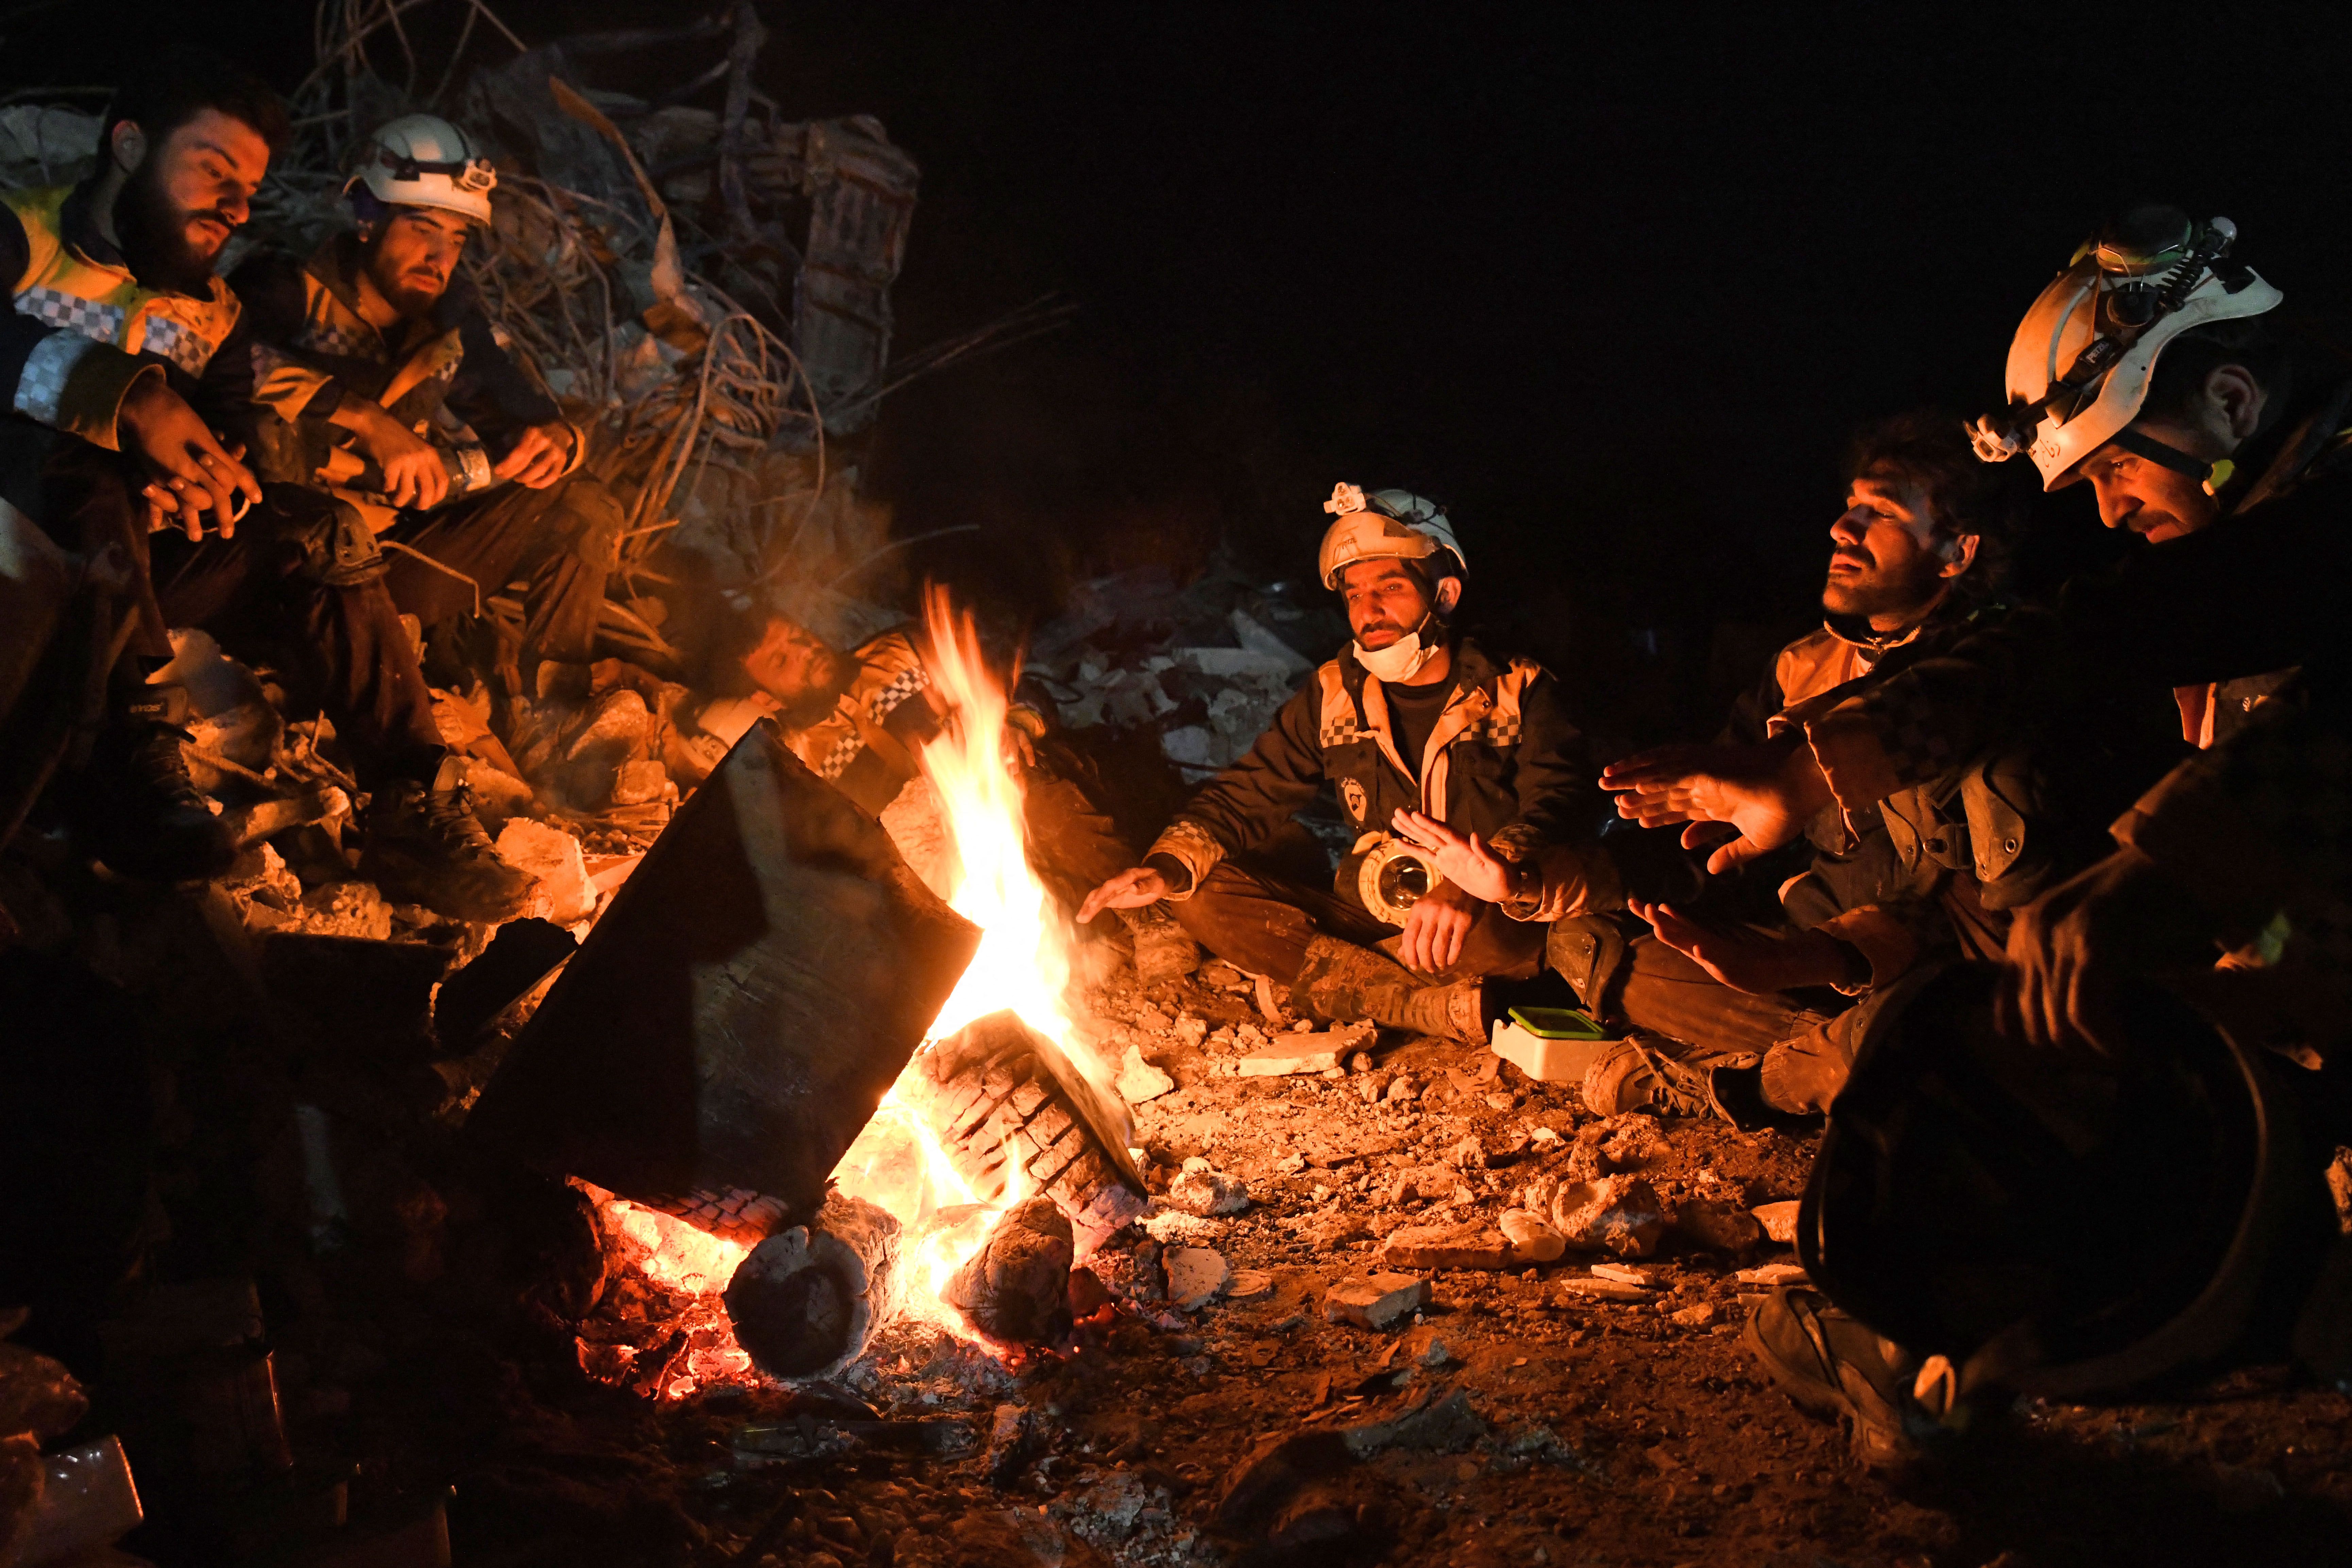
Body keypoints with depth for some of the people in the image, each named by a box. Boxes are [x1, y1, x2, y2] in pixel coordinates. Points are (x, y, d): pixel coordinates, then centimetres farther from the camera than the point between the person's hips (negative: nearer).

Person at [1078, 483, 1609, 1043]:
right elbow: (1246, 799, 9)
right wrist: (1169, 868, -13)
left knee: (1590, 872, -36)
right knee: (1205, 896, -14)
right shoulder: (1334, 696, 7)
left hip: (1492, 924, -4)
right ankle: (1444, 1010, -27)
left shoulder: (1520, 691, -4)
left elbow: (1556, 805, -21)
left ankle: (1324, 971, -22)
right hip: (1373, 922, 4)